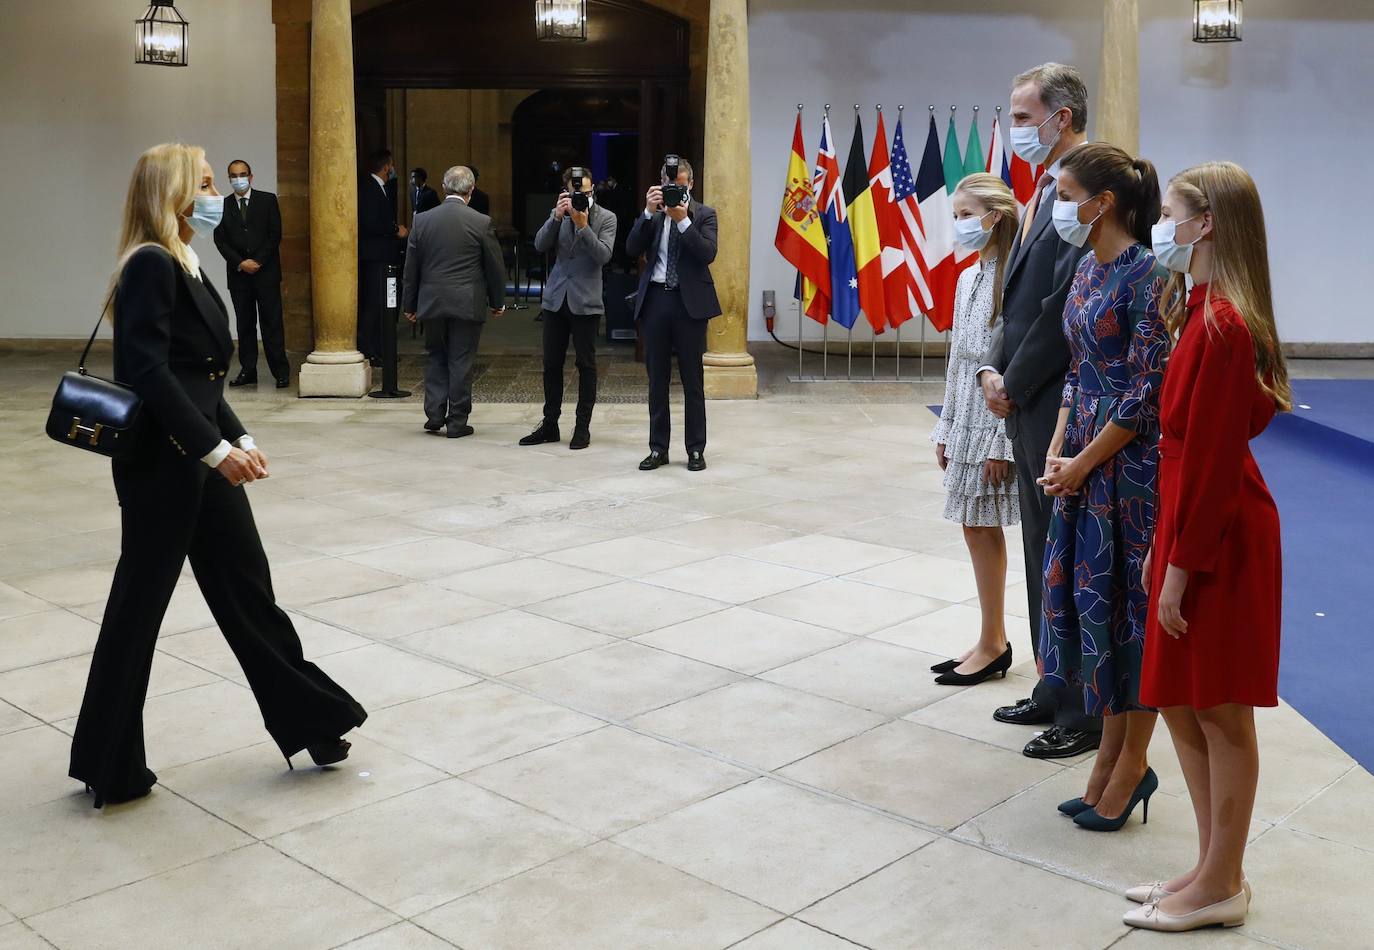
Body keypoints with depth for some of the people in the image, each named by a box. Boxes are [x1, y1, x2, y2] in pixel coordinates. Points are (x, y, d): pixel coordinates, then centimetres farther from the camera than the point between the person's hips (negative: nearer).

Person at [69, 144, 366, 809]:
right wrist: (214, 448, -23)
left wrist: (239, 440, 10)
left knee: (246, 590, 13)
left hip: (202, 460, 9)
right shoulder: (150, 265, -14)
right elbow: (148, 372, -22)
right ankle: (109, 765, 17)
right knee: (139, 605, 2)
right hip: (161, 464, -9)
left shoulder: (187, 267, 14)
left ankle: (305, 721, 23)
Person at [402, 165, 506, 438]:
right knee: (461, 361, 5)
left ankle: (434, 415, 11)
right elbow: (495, 267, -1)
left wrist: (409, 304, 14)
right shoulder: (481, 222, -8)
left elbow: (411, 268, 5)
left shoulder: (422, 220, -1)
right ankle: (457, 422, 9)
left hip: (432, 303, 2)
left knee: (436, 357, 17)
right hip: (467, 304, -2)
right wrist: (497, 301, 13)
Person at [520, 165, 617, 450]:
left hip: (586, 301, -3)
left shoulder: (606, 218, -1)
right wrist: (557, 216, -17)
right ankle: (550, 424, 17)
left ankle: (583, 427, 10)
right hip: (556, 298, 3)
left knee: (586, 364, 3)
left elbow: (604, 255, -13)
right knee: (551, 363, 7)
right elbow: (540, 246, -5)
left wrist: (583, 225, -21)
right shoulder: (558, 214, 8)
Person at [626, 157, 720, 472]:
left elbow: (708, 254, -11)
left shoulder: (704, 214, 3)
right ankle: (658, 448, 14)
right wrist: (649, 212, -12)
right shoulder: (651, 215, 9)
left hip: (690, 301, -2)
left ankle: (696, 449, 10)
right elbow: (632, 249, -4)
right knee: (657, 378, 7)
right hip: (655, 299, 3)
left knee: (692, 379, 2)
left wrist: (683, 220, -16)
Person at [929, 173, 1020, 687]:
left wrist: (1002, 442, -17)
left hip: (999, 416, -8)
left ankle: (993, 644, 10)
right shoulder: (967, 279, 12)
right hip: (966, 417, 8)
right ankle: (993, 642, 20)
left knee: (984, 527, -3)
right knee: (976, 526, 11)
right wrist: (945, 428, 14)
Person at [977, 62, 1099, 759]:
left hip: (1062, 406, -10)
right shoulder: (1045, 191, 15)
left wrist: (1014, 384, -13)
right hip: (1028, 406, 10)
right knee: (1042, 551, 16)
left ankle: (1087, 714, 13)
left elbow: (1064, 305, -21)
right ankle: (1055, 690, 29)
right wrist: (993, 368, 3)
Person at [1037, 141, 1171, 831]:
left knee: (1128, 605, 1)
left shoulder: (1146, 275, -15)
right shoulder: (1089, 268, 10)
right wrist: (1057, 453, 5)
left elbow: (1148, 392, -17)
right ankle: (1110, 755, 25)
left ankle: (1131, 766, 16)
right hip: (1083, 456, 8)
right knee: (1082, 595, 12)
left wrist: (1083, 462, -12)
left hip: (1130, 460, -8)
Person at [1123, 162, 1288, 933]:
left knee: (1221, 715, 3)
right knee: (1182, 704, 16)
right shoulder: (1205, 314, 10)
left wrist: (1181, 567, -17)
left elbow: (1211, 458, -20)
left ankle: (1222, 886, 19)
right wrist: (1164, 548, 16)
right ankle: (1216, 870, 29)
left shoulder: (1222, 324, -20)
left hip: (1221, 538, -10)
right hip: (1191, 526, 10)